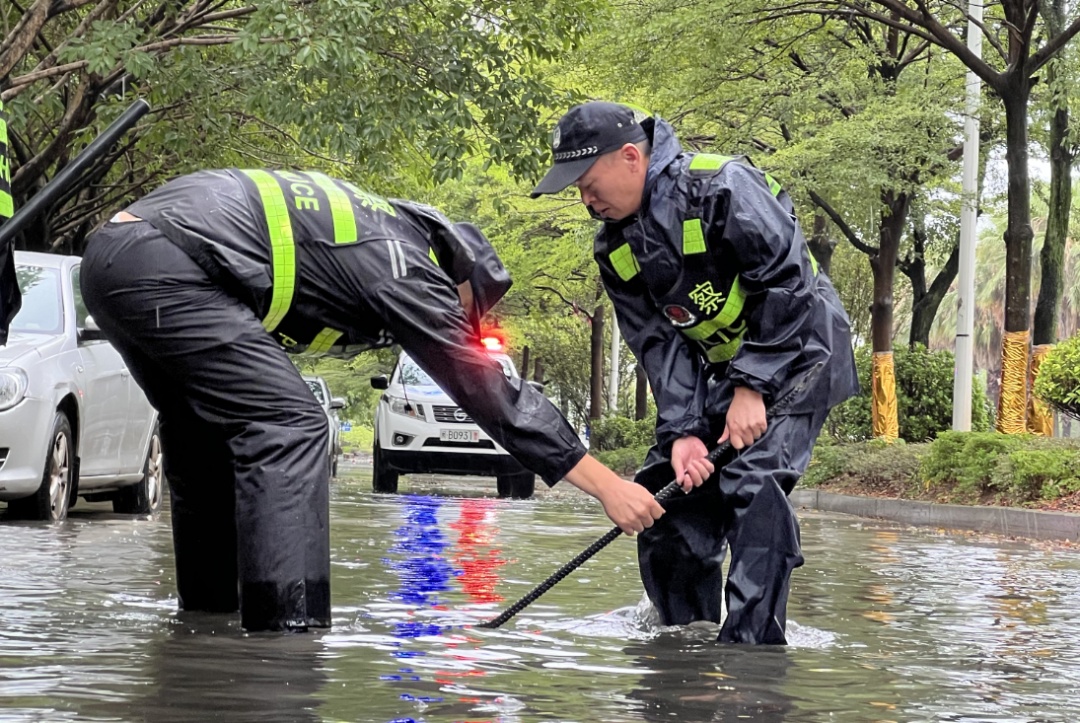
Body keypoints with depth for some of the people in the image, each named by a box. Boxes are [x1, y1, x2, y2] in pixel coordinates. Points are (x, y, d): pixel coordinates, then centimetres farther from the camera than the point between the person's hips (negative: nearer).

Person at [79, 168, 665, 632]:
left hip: (108, 255, 10)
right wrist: (608, 486, 3)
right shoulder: (404, 267, 0)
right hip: (164, 266, -10)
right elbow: (491, 394, 0)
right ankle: (286, 626, -16)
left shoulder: (373, 224, 23)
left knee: (210, 437, 20)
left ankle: (207, 618, 24)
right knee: (287, 427, -8)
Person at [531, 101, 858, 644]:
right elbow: (659, 343, -3)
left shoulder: (723, 188, -24)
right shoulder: (615, 249, -1)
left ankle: (752, 640, -21)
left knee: (752, 482, -24)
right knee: (666, 490, 1)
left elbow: (787, 286, -24)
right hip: (719, 368, 8)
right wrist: (682, 431, -17)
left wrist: (754, 387, -24)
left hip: (794, 351, -8)